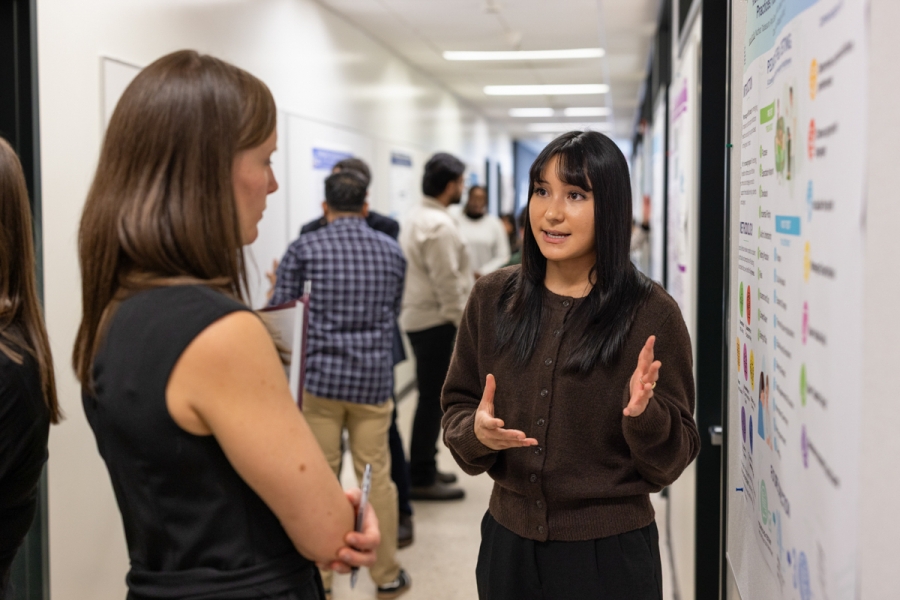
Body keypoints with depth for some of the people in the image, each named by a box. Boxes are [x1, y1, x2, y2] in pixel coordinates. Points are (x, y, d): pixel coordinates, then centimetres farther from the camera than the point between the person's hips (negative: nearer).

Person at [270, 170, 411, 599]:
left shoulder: (305, 248, -2)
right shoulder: (391, 251, 8)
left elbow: (279, 310, -3)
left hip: (320, 376, -2)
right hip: (374, 378, 2)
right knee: (377, 477, 9)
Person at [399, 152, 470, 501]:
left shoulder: (415, 217, 12)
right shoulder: (439, 225, -19)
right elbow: (448, 283, -21)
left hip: (417, 316, 10)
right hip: (435, 321, -10)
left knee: (431, 396, 18)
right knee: (433, 398, -3)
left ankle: (424, 468, 27)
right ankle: (422, 479, 3)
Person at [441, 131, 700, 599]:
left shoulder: (652, 314, -10)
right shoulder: (492, 297, 0)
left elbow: (671, 462, -6)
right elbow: (456, 408, 6)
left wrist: (643, 414, -26)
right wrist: (476, 433, -15)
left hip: (610, 552, -3)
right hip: (508, 542, 3)